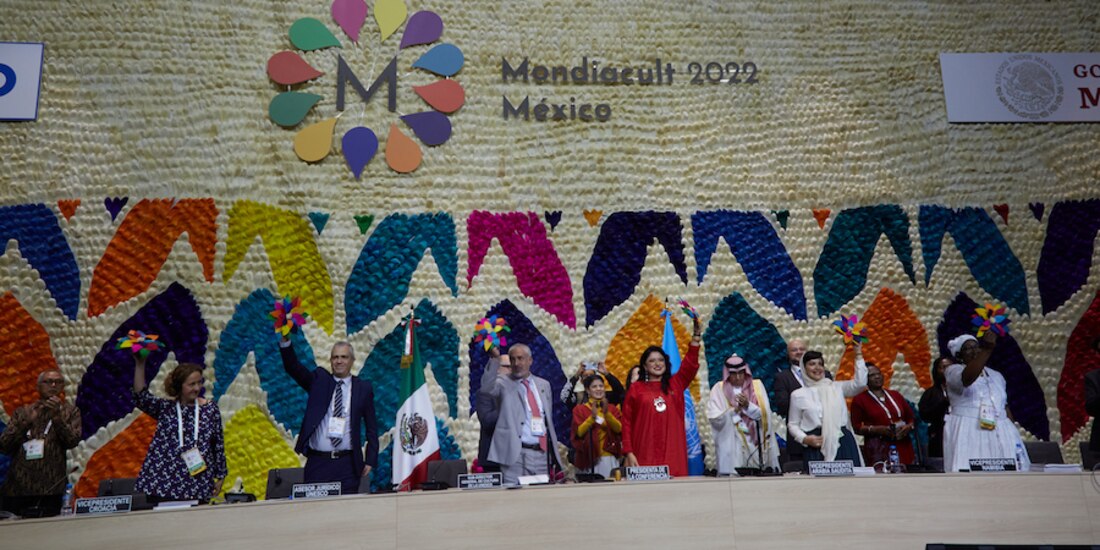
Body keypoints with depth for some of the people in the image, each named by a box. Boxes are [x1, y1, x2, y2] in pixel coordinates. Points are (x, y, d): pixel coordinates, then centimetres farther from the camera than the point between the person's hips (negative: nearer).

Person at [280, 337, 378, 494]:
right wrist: (285, 340, -21)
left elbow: (372, 428, 8)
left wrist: (370, 460, 2)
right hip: (317, 462, 1)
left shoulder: (363, 388, 6)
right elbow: (293, 367, -5)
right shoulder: (319, 380, 9)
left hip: (347, 464, -1)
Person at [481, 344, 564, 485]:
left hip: (542, 453, 4)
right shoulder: (503, 384, 2)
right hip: (515, 453, -4)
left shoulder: (543, 385, 15)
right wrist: (494, 360, -32)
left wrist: (554, 452, 15)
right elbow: (487, 387, -22)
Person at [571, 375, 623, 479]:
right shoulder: (580, 409, 3)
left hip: (610, 457, 2)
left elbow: (619, 429, -2)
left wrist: (607, 413, -15)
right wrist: (592, 417, -21)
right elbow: (579, 432, -9)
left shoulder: (612, 408, 11)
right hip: (590, 458, -2)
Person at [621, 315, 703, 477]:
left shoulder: (675, 385, 12)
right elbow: (626, 422, 2)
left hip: (673, 454, 2)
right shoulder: (636, 388, 4)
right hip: (645, 455, -2)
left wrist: (696, 334, -6)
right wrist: (628, 452, -6)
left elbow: (691, 364, 2)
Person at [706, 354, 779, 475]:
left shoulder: (757, 386, 8)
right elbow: (715, 419, -5)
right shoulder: (719, 389, 3)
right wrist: (735, 410, -16)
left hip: (755, 443, 1)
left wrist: (748, 405, -14)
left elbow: (765, 415, 0)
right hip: (731, 446, -1)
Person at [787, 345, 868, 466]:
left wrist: (858, 354, -4)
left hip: (843, 443, 2)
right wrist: (805, 439, -8)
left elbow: (860, 383, -3)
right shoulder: (798, 395, 7)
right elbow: (792, 424, 10)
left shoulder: (836, 387, 12)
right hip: (816, 447, -1)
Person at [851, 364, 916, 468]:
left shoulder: (895, 395, 18)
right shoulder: (859, 399, 3)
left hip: (903, 448, 4)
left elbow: (911, 418, 21)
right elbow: (856, 427, -3)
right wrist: (876, 429, -16)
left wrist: (909, 427, 0)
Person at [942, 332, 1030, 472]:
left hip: (999, 434, 6)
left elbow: (1005, 406, 23)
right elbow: (967, 378, -24)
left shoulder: (996, 375, 21)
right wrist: (987, 350, -33)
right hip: (967, 432, -6)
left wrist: (1012, 433, 12)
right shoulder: (953, 371, 0)